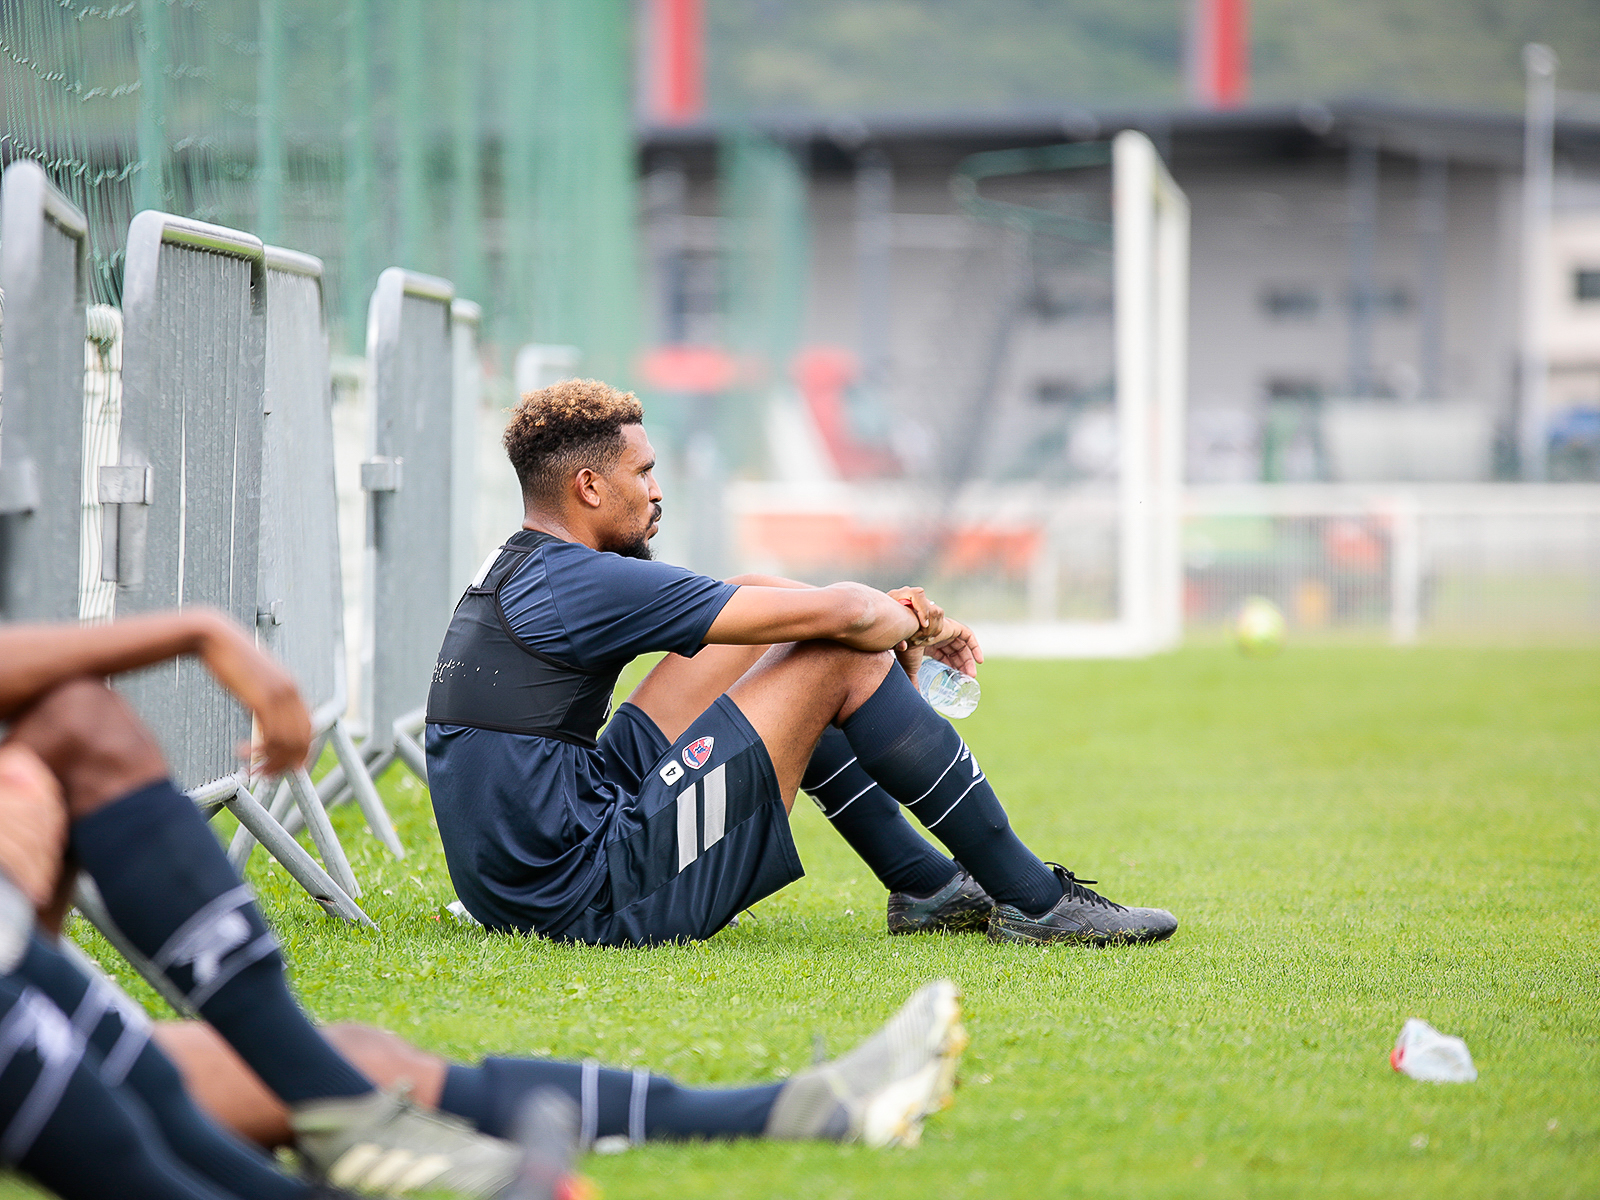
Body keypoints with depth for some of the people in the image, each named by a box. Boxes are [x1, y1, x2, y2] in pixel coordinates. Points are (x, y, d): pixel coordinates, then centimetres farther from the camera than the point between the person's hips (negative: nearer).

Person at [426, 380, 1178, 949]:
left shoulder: (517, 576, 16)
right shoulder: (580, 583, -14)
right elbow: (837, 614, -14)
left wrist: (891, 613, 14)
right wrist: (910, 626, 8)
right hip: (598, 906, -10)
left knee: (751, 600, 17)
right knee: (843, 658, -4)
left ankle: (926, 884, 20)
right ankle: (1033, 901, 5)